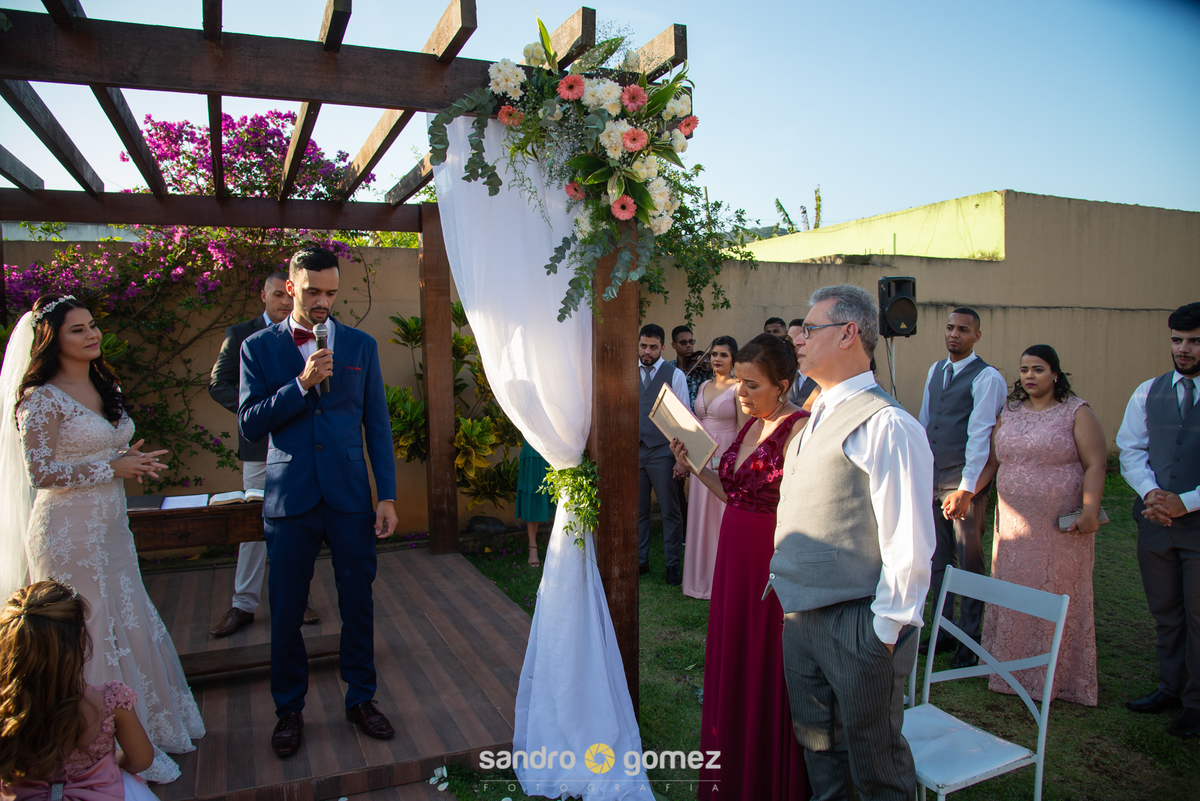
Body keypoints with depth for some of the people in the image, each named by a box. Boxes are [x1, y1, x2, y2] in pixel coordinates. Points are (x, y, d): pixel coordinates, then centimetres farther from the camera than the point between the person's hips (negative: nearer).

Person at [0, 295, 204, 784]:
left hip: (110, 526, 8)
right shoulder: (43, 398, -14)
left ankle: (148, 728, 31)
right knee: (95, 635, 4)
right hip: (70, 533, -7)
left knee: (131, 626, 15)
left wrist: (133, 461, 0)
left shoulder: (105, 387, 10)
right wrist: (113, 468, -16)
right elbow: (40, 473, -16)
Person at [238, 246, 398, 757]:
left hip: (350, 496, 1)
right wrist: (302, 384, -17)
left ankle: (361, 699, 27)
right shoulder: (258, 348, 3)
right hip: (289, 499, 0)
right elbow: (249, 424, -4)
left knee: (358, 604, 8)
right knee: (286, 611, 9)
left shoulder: (360, 346, 5)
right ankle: (289, 709, 28)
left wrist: (387, 495, 0)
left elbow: (377, 426, 5)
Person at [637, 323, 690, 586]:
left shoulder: (675, 375, 0)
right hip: (633, 450, 3)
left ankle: (673, 564, 16)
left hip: (662, 451, -3)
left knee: (670, 511, 3)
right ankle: (640, 561, 23)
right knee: (637, 510, 10)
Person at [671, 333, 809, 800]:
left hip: (773, 560, -8)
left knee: (769, 672, 7)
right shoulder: (750, 426, 9)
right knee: (732, 662, 19)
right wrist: (695, 465, 6)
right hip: (735, 554, 8)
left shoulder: (798, 429, -16)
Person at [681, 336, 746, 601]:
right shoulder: (704, 386, 12)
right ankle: (702, 578, 23)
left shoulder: (738, 388, -7)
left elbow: (744, 430, -10)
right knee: (701, 518, 10)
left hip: (726, 459, -6)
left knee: (724, 518, 1)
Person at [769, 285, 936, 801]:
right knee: (816, 746, 23)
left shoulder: (886, 424, -19)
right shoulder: (818, 418, 11)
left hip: (857, 624, -8)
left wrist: (886, 629, -16)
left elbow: (909, 543, -20)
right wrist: (785, 581, 14)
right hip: (801, 616, 8)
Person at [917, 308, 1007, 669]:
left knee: (969, 561, 2)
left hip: (966, 480, -6)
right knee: (938, 558, 13)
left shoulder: (987, 378, -10)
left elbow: (980, 434, -16)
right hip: (933, 476, 6)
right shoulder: (935, 370, 13)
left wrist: (966, 488, -21)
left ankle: (970, 640, 16)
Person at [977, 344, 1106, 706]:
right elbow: (992, 462, 13)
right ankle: (1012, 671, 24)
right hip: (1014, 525, 4)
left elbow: (1095, 464, -10)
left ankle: (1057, 677, 19)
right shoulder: (1009, 413, 10)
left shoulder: (1077, 413, -3)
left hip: (1062, 527, -4)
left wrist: (1090, 510, -20)